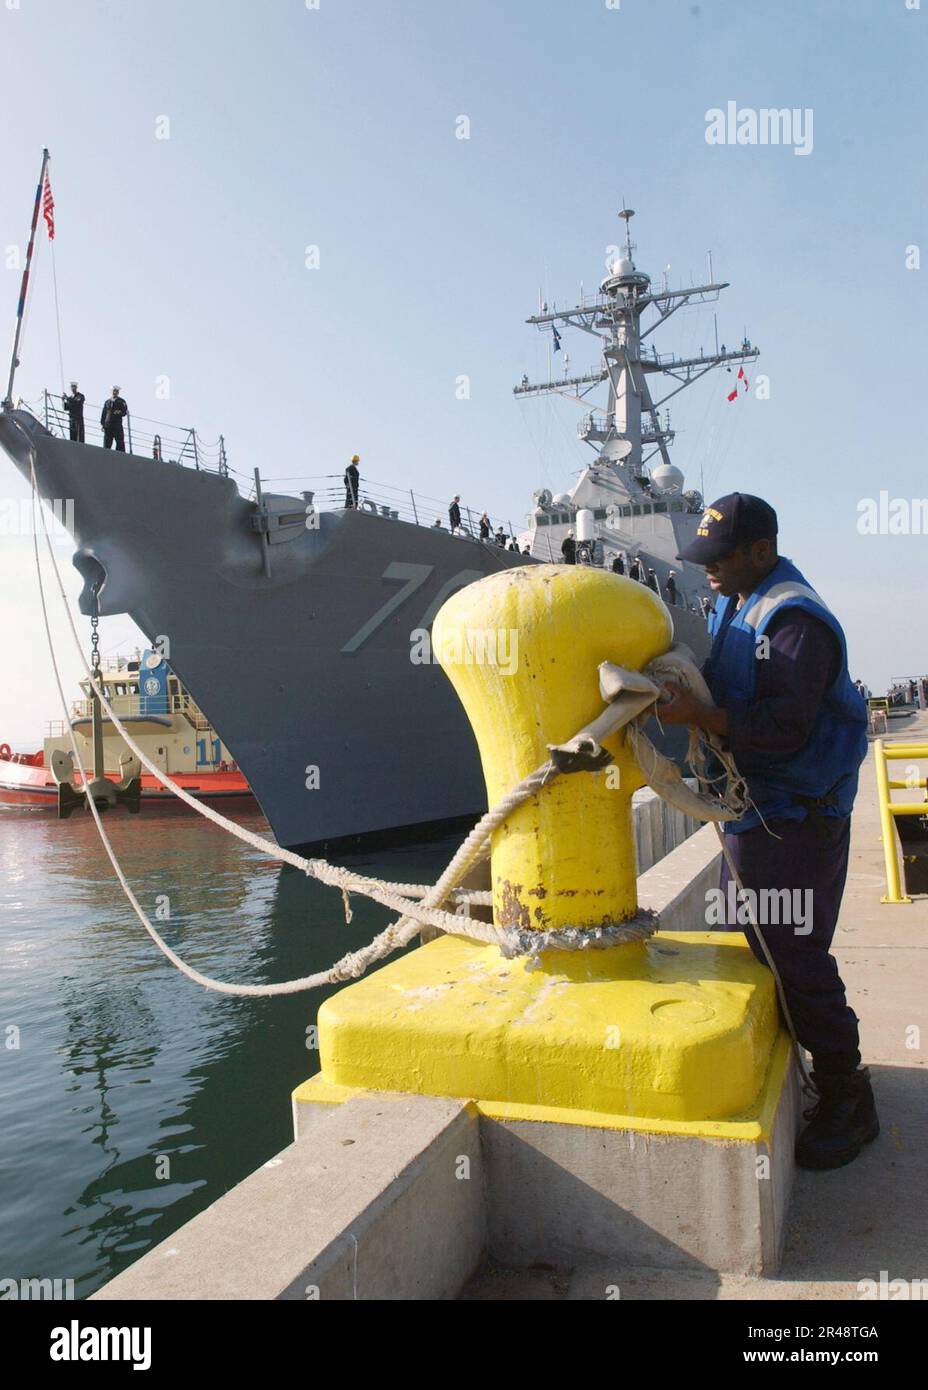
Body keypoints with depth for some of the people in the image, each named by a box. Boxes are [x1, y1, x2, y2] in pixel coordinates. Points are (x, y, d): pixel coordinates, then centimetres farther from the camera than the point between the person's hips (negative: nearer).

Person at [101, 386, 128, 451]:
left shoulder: (121, 401, 9)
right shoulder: (107, 402, 19)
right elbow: (104, 414, 18)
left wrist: (120, 413, -19)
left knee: (120, 442, -9)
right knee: (107, 443, 0)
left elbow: (125, 412, 2)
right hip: (108, 425, 3)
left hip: (117, 424, -3)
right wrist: (102, 424, 10)